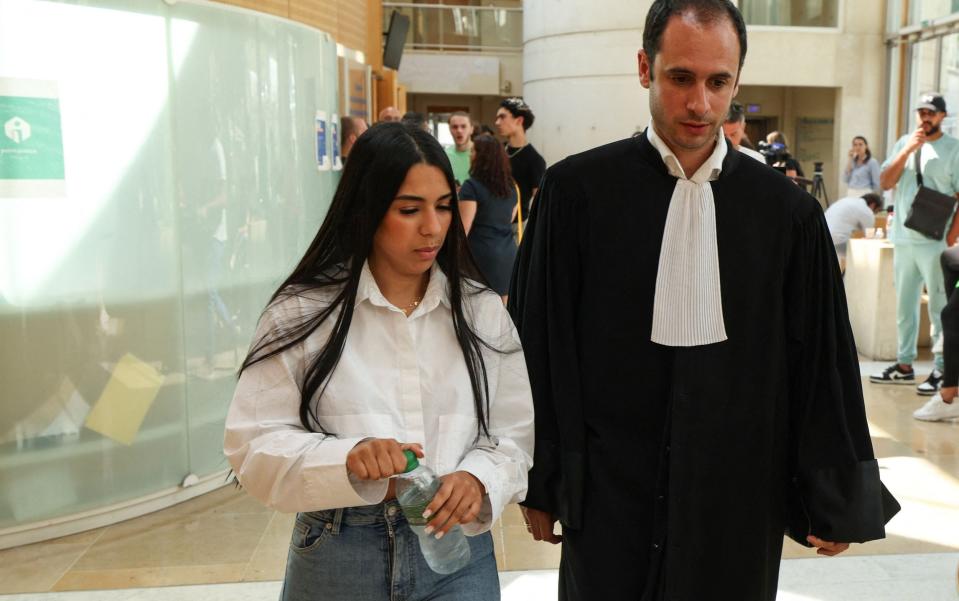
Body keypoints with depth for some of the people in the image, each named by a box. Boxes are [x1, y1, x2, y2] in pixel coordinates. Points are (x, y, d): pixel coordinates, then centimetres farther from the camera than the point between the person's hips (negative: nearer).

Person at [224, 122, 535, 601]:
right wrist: (347, 460, -26)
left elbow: (512, 434, 3)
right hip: (335, 560, -1)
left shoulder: (483, 311, 2)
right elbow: (255, 444, -9)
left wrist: (477, 479, -19)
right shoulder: (303, 313, -6)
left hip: (456, 549, 1)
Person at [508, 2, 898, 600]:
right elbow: (541, 346, -2)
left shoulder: (788, 210, -2)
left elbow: (822, 362, 4)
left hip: (740, 501, 2)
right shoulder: (578, 189, -6)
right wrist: (540, 484, 1)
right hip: (609, 496, -1)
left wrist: (835, 501, 8)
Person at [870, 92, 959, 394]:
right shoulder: (903, 143, 12)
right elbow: (885, 183, 2)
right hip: (903, 240, 6)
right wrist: (908, 150, -9)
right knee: (904, 305, 12)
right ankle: (904, 365, 22)